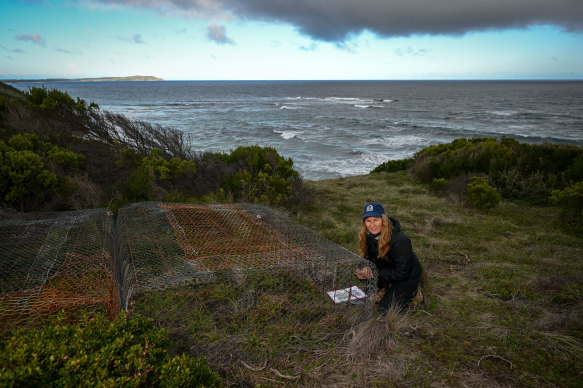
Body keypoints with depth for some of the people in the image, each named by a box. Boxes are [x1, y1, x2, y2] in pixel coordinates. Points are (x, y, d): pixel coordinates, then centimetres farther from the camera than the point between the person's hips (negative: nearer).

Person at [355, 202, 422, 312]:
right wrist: (365, 268, -22)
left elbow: (401, 273, -25)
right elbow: (368, 257, 2)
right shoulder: (368, 235, -9)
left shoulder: (400, 240, -31)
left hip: (406, 278, -6)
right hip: (386, 273, 7)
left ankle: (410, 293, 8)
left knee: (385, 308, -12)